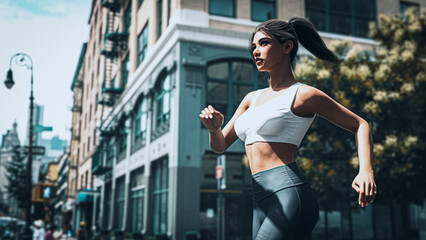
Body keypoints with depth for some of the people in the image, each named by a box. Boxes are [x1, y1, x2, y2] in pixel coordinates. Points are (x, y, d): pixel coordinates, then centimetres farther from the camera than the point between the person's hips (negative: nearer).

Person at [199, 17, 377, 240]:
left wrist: (366, 171, -12)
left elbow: (360, 125, 5)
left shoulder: (303, 95, -1)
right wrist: (213, 128, -5)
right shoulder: (252, 98, 18)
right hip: (261, 204, 7)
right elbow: (220, 146, 19)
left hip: (289, 197, -7)